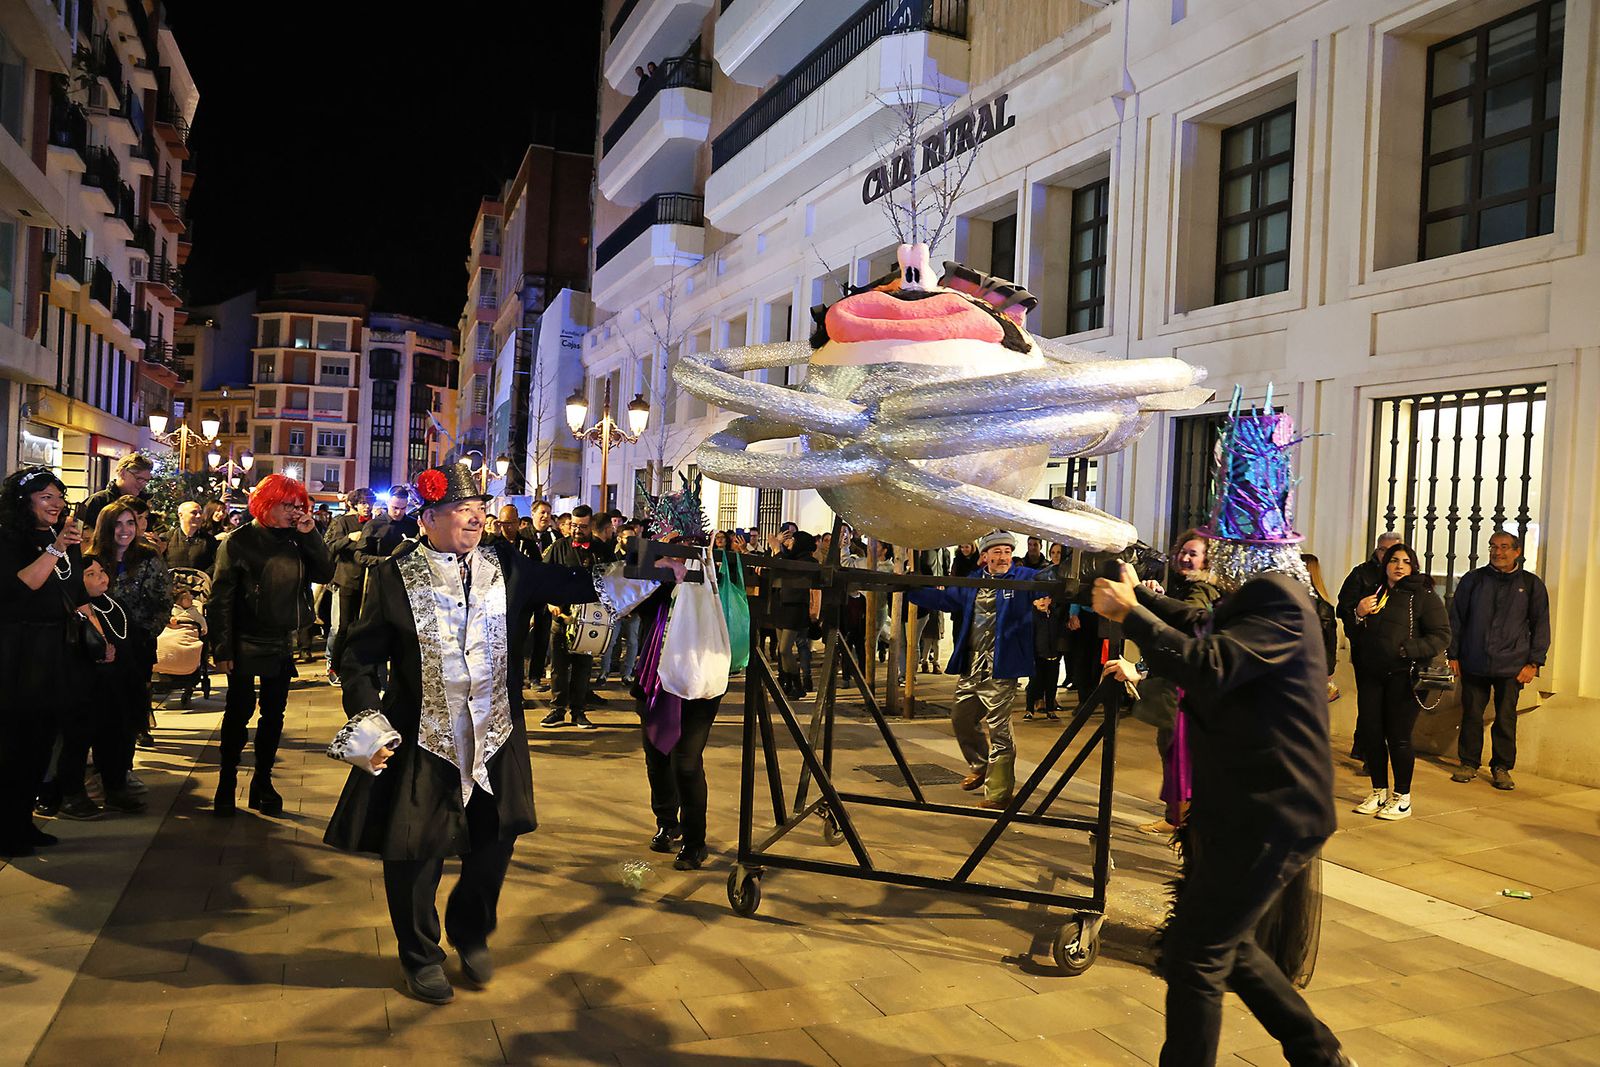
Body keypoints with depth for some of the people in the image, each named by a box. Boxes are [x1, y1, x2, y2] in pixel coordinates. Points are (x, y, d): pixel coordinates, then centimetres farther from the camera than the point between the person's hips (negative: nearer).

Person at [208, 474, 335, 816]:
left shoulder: (296, 540, 4)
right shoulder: (239, 541, -8)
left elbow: (325, 573, -3)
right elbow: (220, 598, -10)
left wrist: (311, 535, -10)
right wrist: (222, 649, -13)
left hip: (282, 644, 4)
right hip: (246, 643, -4)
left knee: (274, 714, 11)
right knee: (238, 713, 4)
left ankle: (263, 783, 23)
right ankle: (226, 784, 17)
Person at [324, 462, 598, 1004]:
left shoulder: (506, 568, 2)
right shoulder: (395, 577, -5)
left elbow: (575, 585, -4)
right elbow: (360, 659, -3)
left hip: (495, 737, 3)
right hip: (421, 741, -3)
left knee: (494, 842, 12)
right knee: (416, 850, 8)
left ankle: (472, 934, 41)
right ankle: (421, 955, 34)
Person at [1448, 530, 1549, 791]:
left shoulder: (1531, 584, 5)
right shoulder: (1473, 580, 6)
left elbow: (1541, 625, 7)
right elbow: (1456, 618, 10)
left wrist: (1533, 663, 1)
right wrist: (1453, 655, 5)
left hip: (1512, 667, -1)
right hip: (1473, 663, 1)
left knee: (1506, 719, 2)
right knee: (1471, 716, 5)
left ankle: (1501, 768, 14)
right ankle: (1468, 764, 17)